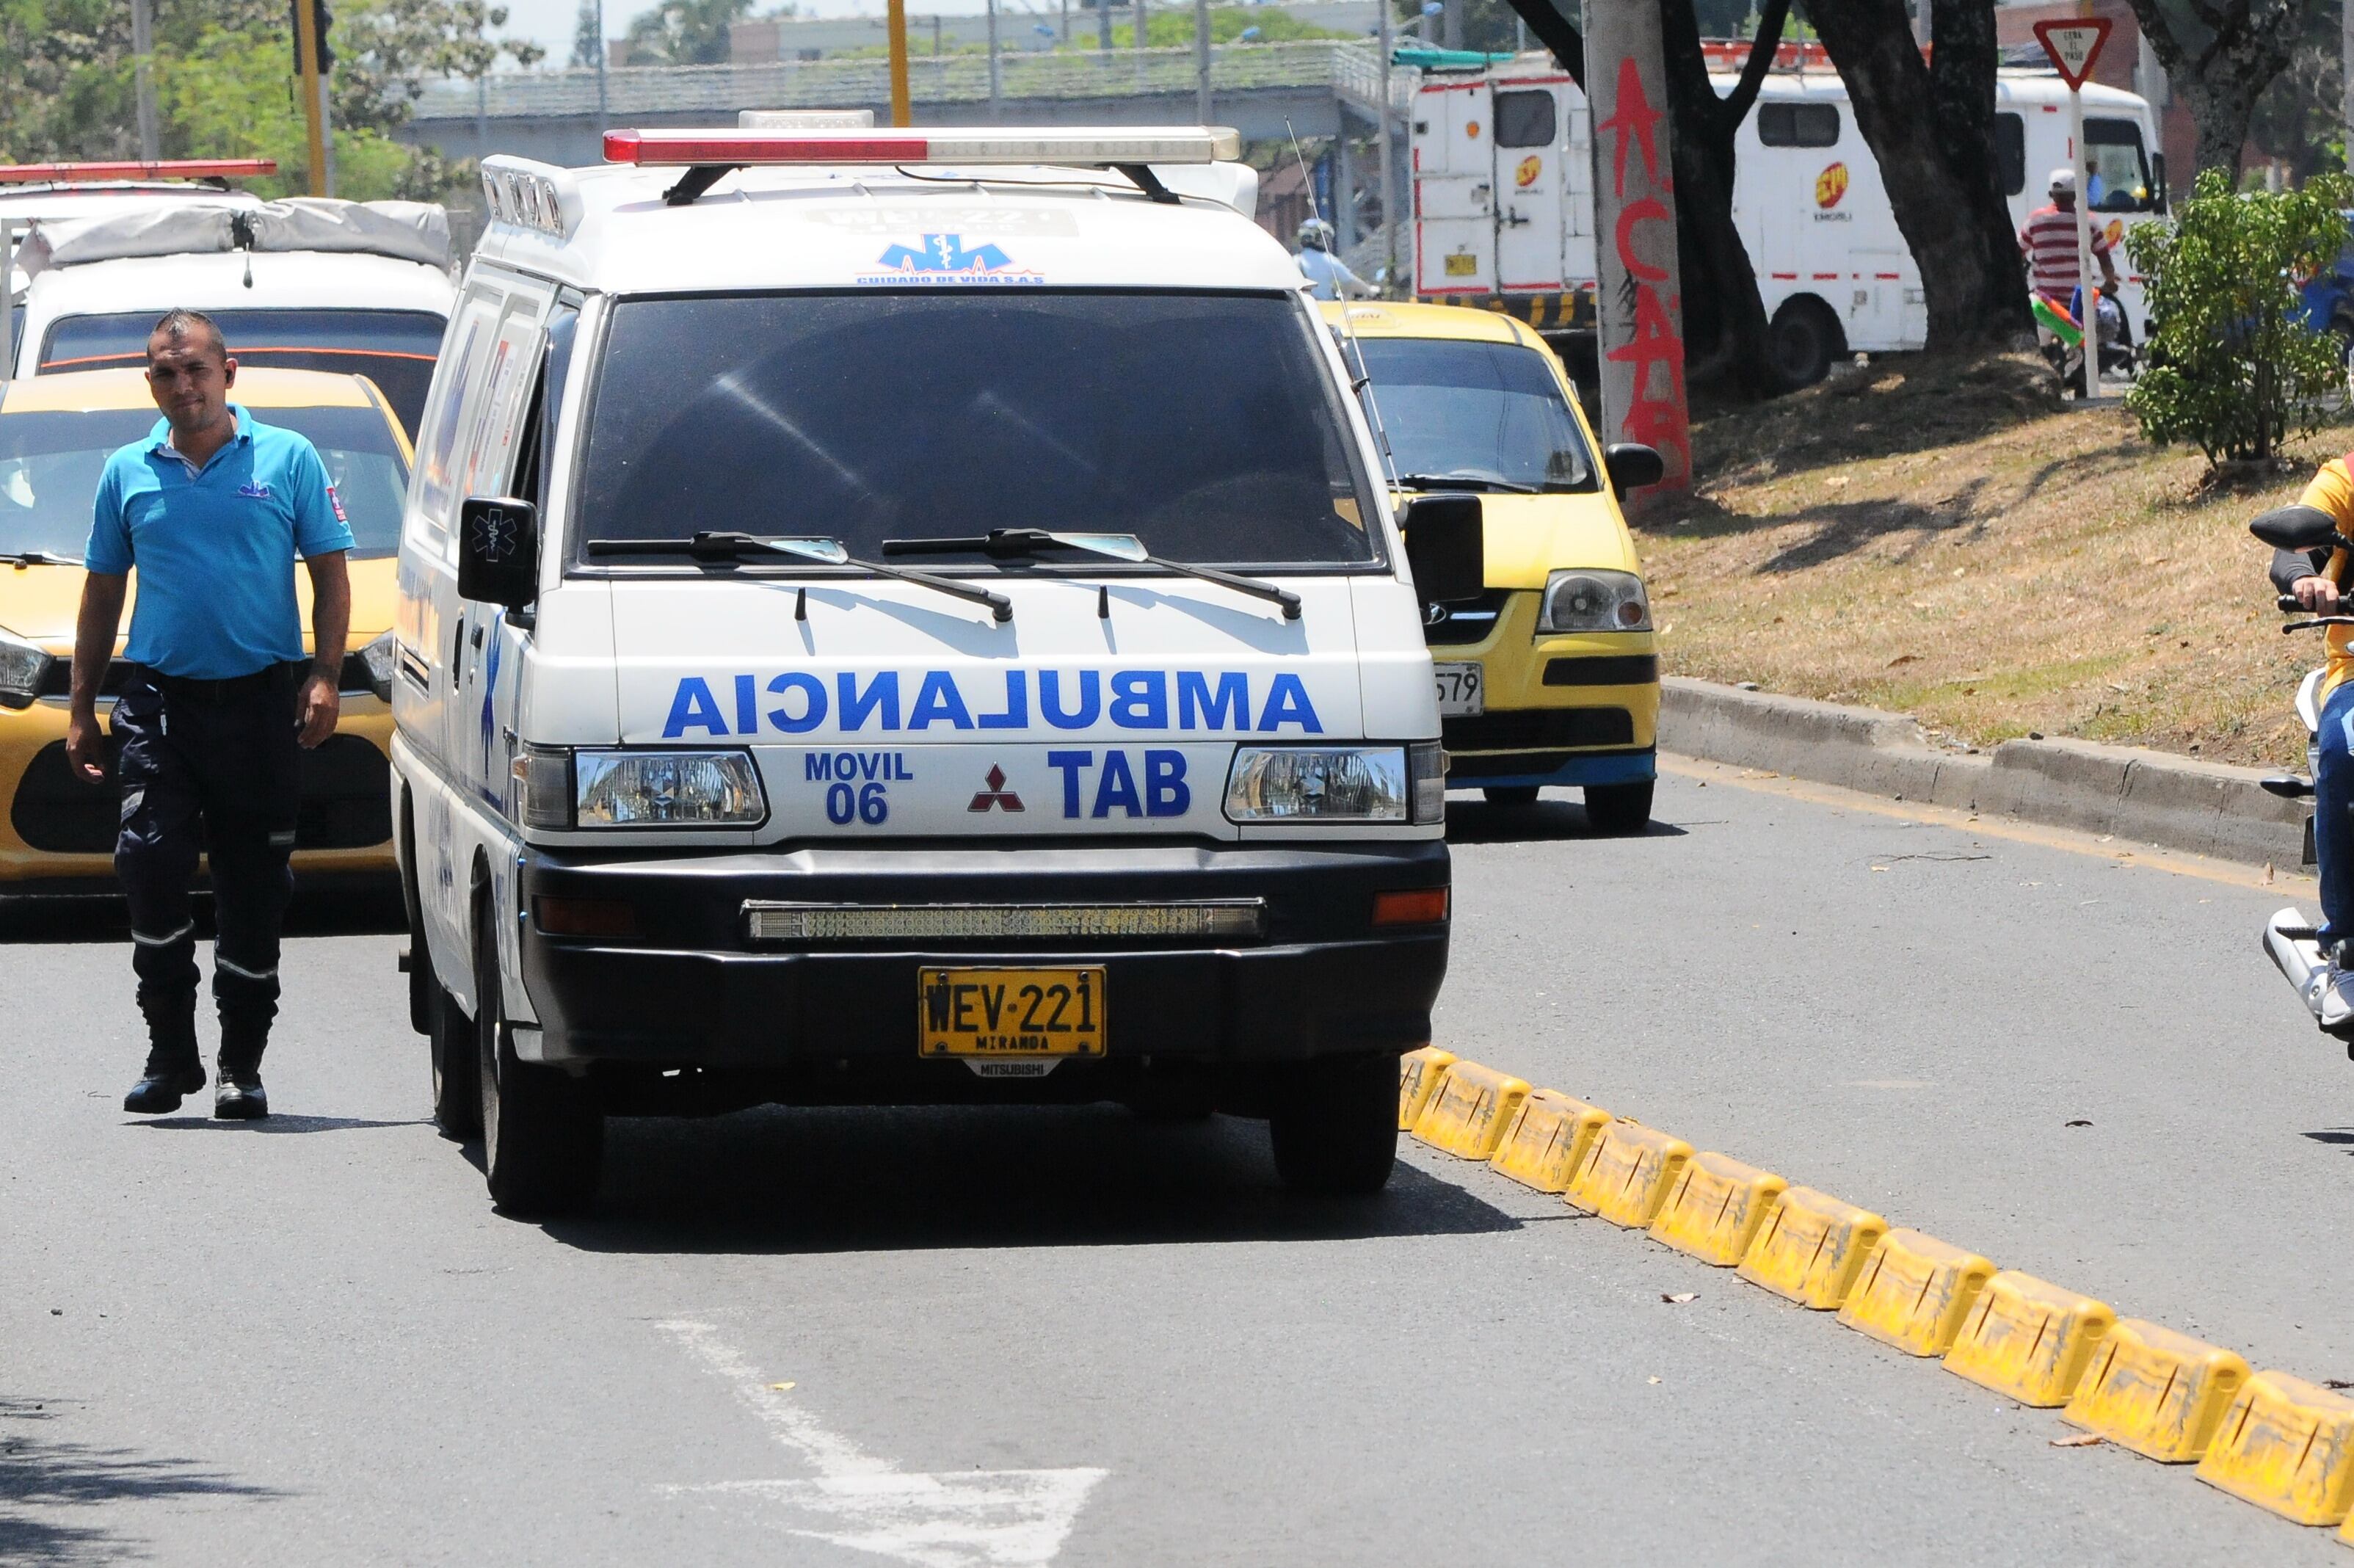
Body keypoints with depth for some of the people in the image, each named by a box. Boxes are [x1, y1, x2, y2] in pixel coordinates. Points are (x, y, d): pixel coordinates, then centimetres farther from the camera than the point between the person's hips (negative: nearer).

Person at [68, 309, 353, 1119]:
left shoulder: (288, 460, 5)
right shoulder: (128, 474, 10)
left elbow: (331, 576, 6)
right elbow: (101, 595, 16)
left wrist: (324, 679, -6)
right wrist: (82, 709, 12)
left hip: (260, 702, -1)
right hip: (160, 698, 1)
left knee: (253, 888, 3)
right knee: (151, 866, -13)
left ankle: (242, 1065, 11)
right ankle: (170, 1052, -3)